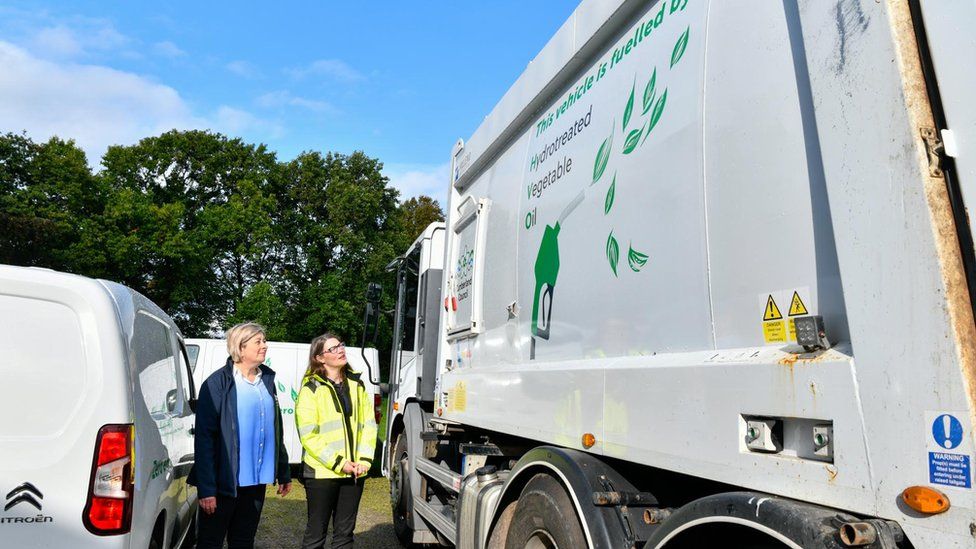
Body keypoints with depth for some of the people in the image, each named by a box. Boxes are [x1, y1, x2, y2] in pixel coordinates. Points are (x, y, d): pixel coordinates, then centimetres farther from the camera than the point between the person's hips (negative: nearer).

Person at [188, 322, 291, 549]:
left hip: (256, 481, 6)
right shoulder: (218, 383, -11)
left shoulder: (267, 380, 8)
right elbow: (204, 437, -14)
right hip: (224, 482, -6)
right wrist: (206, 488, -18)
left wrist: (283, 474, 14)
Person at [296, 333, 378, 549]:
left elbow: (368, 424, 8)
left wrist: (364, 459, -5)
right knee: (317, 531, 8)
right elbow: (308, 435, -12)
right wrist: (338, 463, -16)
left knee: (345, 531, 14)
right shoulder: (311, 389, -6)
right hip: (322, 472, -4)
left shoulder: (356, 384, 9)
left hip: (354, 471, 5)